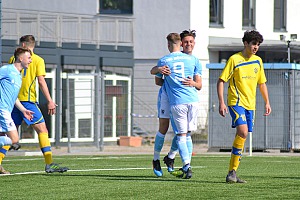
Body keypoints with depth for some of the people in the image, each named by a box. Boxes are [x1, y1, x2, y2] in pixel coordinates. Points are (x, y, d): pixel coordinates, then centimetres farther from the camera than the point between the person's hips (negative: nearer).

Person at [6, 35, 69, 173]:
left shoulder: (14, 59, 11)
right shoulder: (38, 60, 1)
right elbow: (41, 81, -7)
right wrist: (50, 101, -7)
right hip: (28, 100, -4)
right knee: (42, 130, -4)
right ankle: (49, 164, -15)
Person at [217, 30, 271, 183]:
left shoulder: (257, 61, 11)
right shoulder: (234, 59, -7)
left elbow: (262, 83, 23)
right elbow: (221, 81, -6)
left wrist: (267, 102, 17)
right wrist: (221, 103, -14)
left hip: (250, 104, 6)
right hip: (236, 102, -6)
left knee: (242, 136, 5)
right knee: (243, 132, -23)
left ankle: (232, 172, 13)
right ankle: (232, 171, -17)